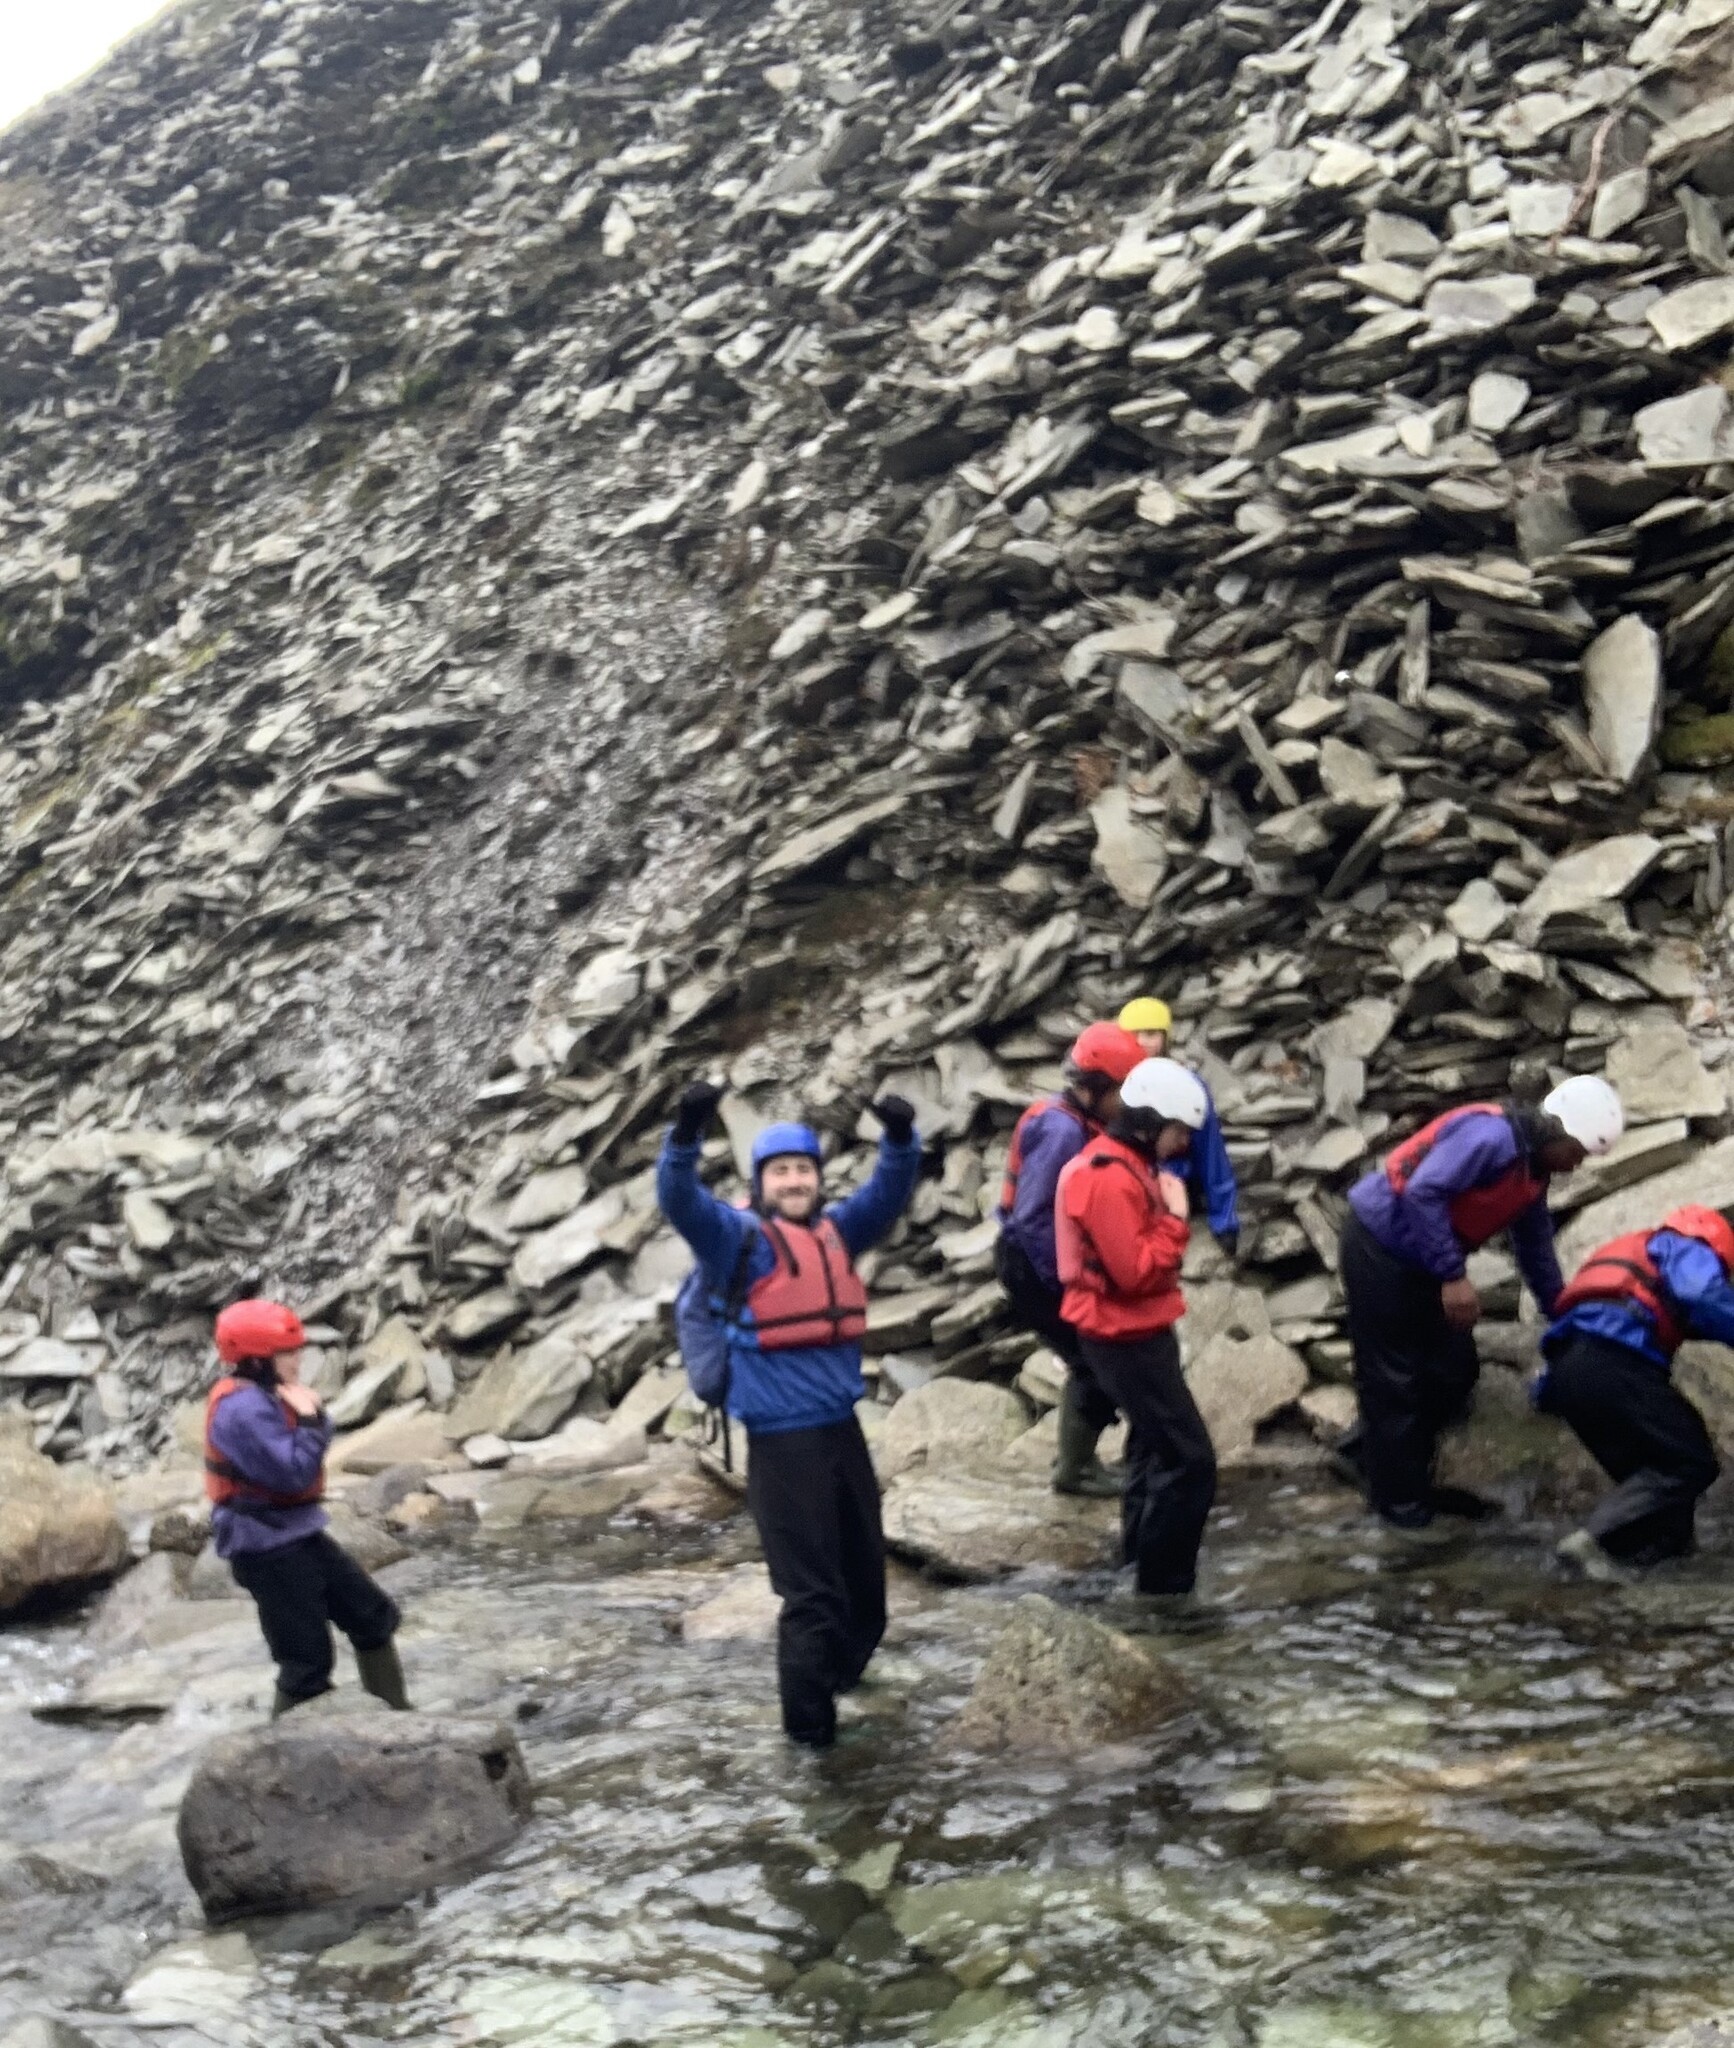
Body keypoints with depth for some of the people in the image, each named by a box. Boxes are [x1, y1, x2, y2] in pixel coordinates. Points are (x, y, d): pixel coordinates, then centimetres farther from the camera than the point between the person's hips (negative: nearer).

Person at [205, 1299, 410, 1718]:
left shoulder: (265, 1394, 8)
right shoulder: (243, 1408, -23)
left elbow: (309, 1454, 11)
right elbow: (293, 1474, -27)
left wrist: (313, 1414, -8)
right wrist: (310, 1422, -16)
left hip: (298, 1535, 10)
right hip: (266, 1548, -10)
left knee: (375, 1616, 17)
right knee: (307, 1663, -5)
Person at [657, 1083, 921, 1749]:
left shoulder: (838, 1230, 11)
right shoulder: (737, 1237, -4)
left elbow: (891, 1191, 7)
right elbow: (680, 1200, -18)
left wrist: (900, 1136, -13)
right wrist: (688, 1129, -35)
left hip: (842, 1430, 6)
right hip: (781, 1440, -6)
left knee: (866, 1573, 18)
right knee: (811, 1586, -4)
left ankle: (839, 1671, 41)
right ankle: (808, 1719, 7)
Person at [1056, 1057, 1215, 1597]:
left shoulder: (1124, 1165, 9)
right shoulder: (1109, 1179, -24)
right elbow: (1134, 1272, -27)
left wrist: (1163, 1214, 4)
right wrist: (1175, 1217, -21)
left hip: (1134, 1331, 11)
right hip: (1126, 1336, -11)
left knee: (1155, 1444, 26)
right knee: (1190, 1461, -10)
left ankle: (1139, 1552, 42)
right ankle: (1164, 1586, -4)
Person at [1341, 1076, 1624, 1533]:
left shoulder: (1533, 1168, 7)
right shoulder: (1492, 1136, -25)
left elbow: (1536, 1249, 19)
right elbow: (1422, 1193, -32)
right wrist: (1454, 1276, -29)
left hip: (1422, 1259, 10)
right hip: (1379, 1246, -10)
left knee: (1453, 1371, 11)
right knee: (1393, 1378, -3)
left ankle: (1412, 1477, 22)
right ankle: (1398, 1497, 7)